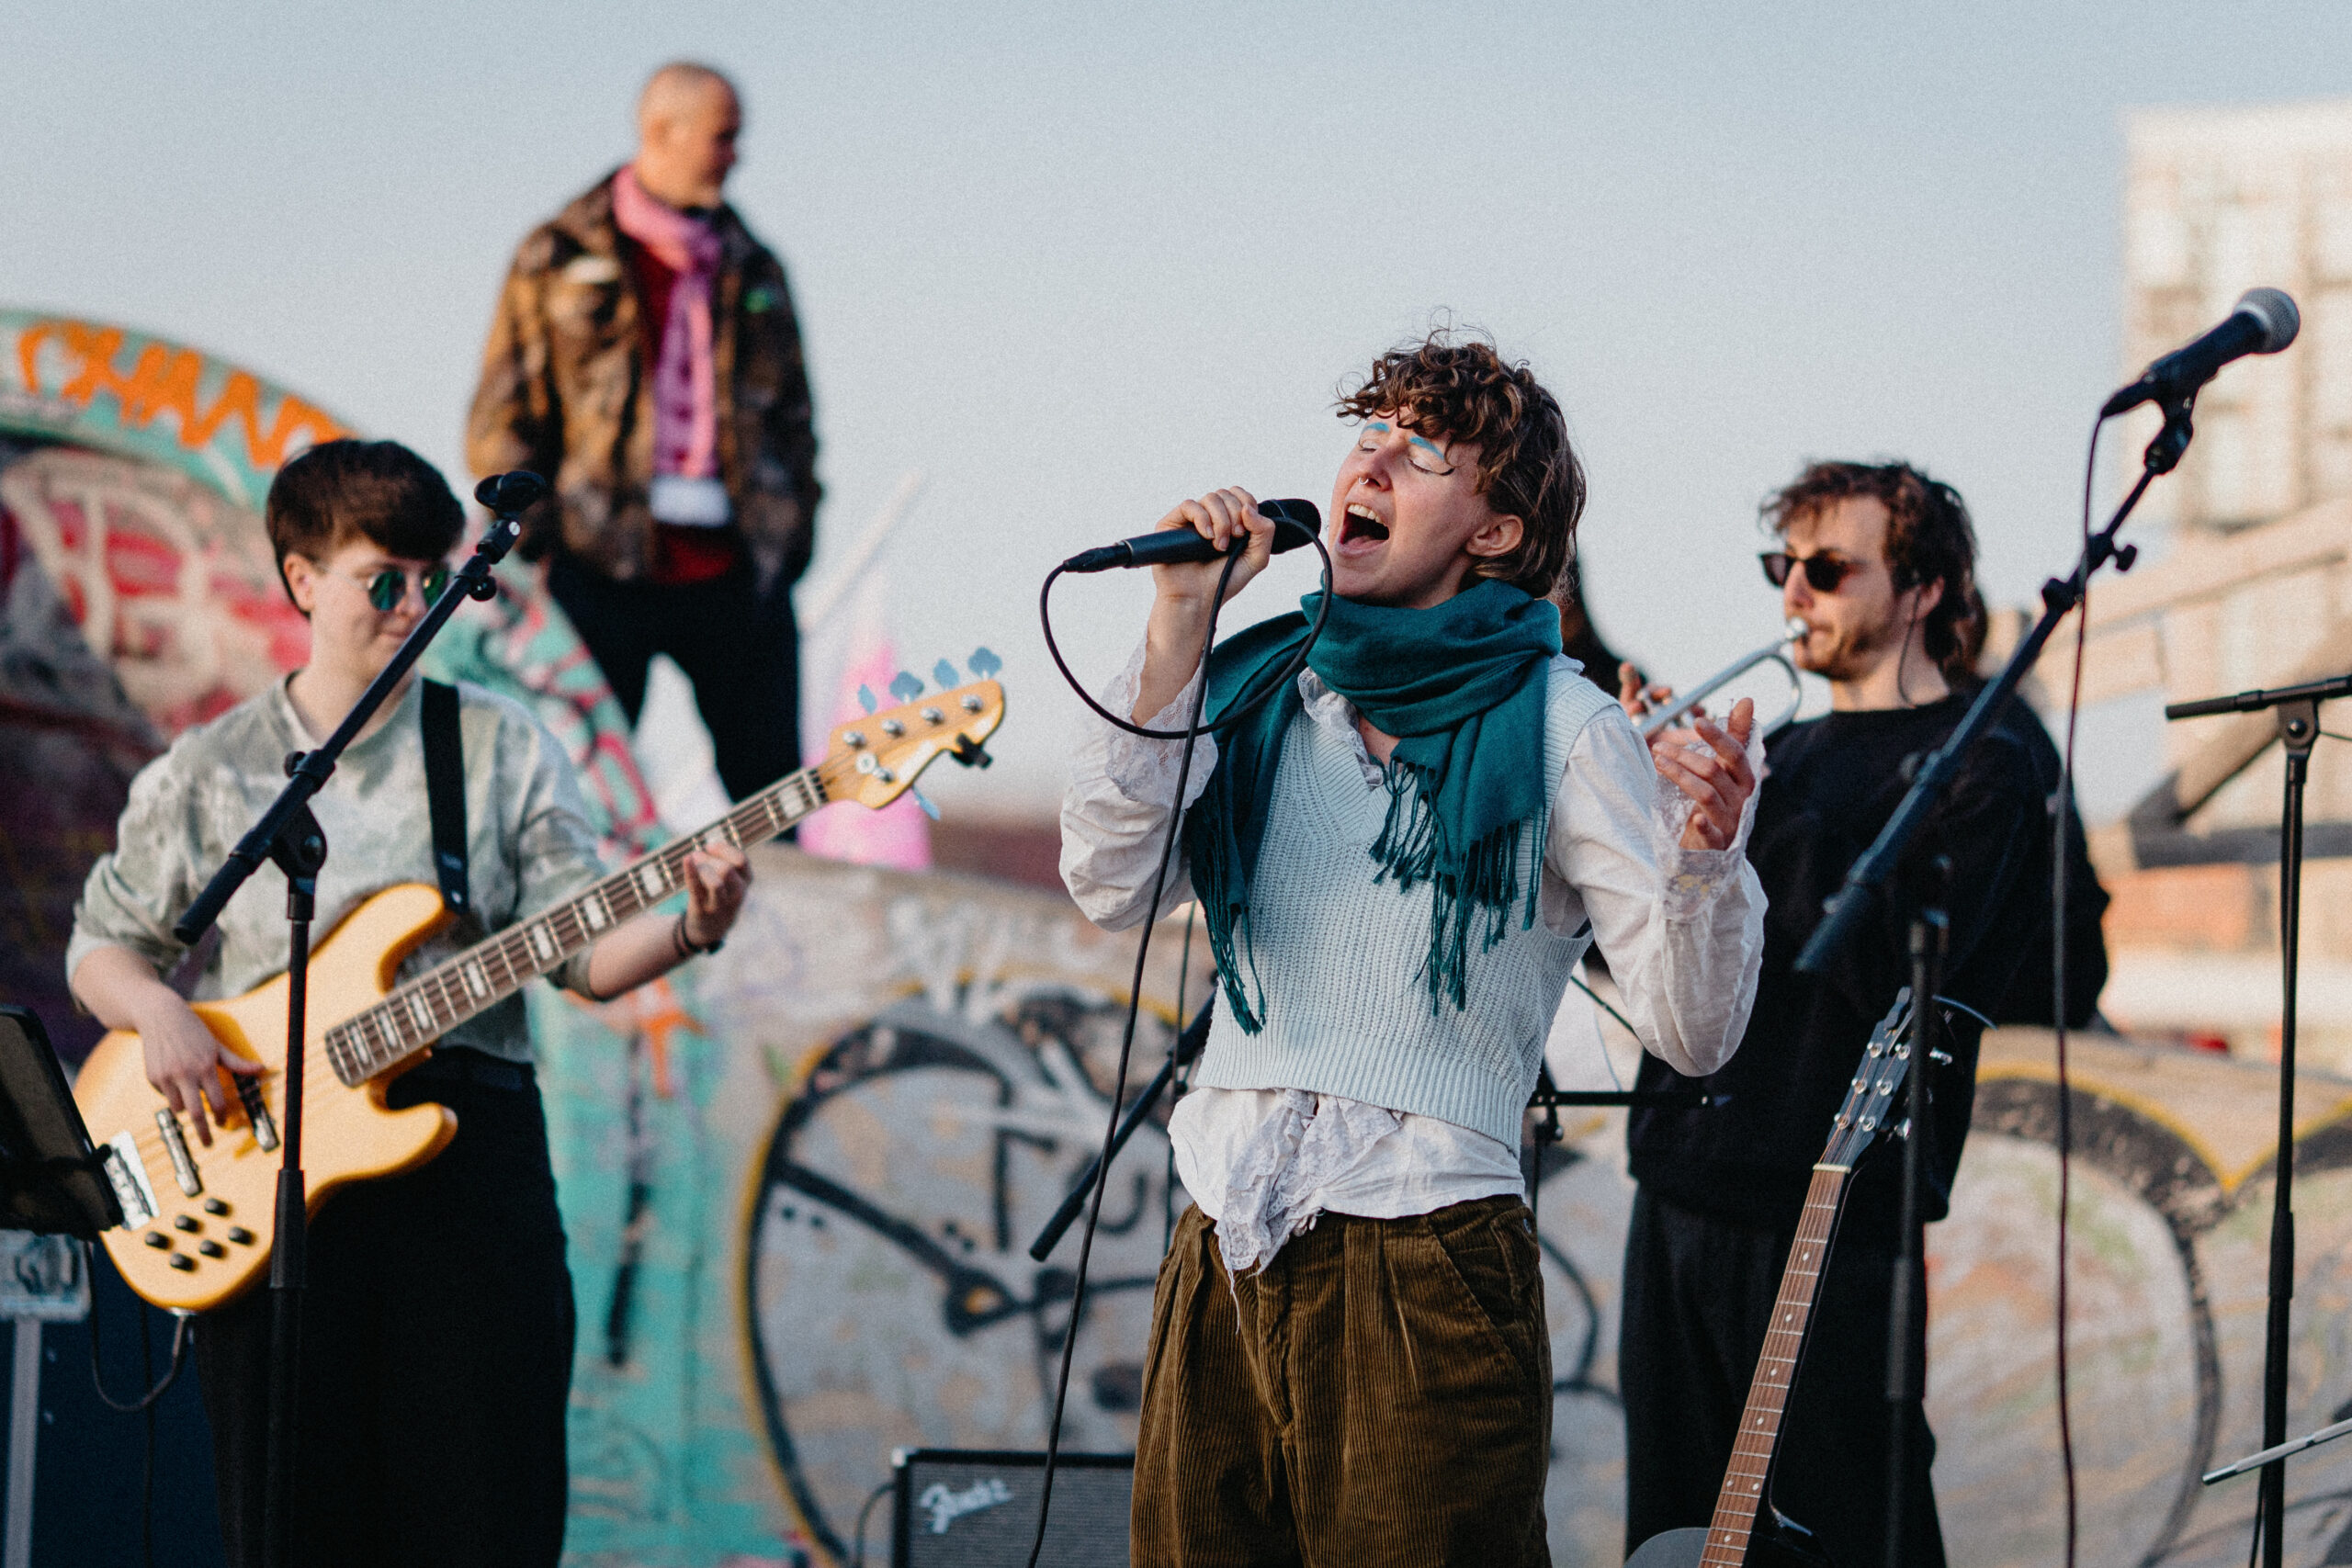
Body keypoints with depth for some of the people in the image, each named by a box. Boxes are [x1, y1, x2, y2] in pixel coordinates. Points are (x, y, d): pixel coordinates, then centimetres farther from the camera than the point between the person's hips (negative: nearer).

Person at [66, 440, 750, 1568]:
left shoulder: (503, 749, 7)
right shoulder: (208, 772, 8)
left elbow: (583, 955, 1)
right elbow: (100, 947, 13)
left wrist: (686, 929, -19)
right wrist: (161, 1016, -8)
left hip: (467, 1146, 0)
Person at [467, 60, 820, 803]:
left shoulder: (751, 269, 17)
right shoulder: (560, 260, 5)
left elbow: (793, 410, 22)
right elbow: (503, 416, 4)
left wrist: (794, 522, 11)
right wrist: (527, 531, -5)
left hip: (733, 567, 4)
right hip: (604, 567, -4)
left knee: (773, 790, 2)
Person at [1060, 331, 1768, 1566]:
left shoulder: (1554, 729, -1)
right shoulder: (1251, 690, 12)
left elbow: (1690, 1031, -5)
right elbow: (1112, 885, -3)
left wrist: (1707, 854, -25)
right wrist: (1177, 626, -7)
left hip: (1424, 1267, -4)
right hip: (1225, 1266, 4)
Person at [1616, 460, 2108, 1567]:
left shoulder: (1985, 760, -4)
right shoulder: (1791, 751, 19)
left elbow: (1895, 980, -17)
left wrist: (1754, 809, -19)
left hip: (1825, 1216, -7)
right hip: (1678, 1202, 7)